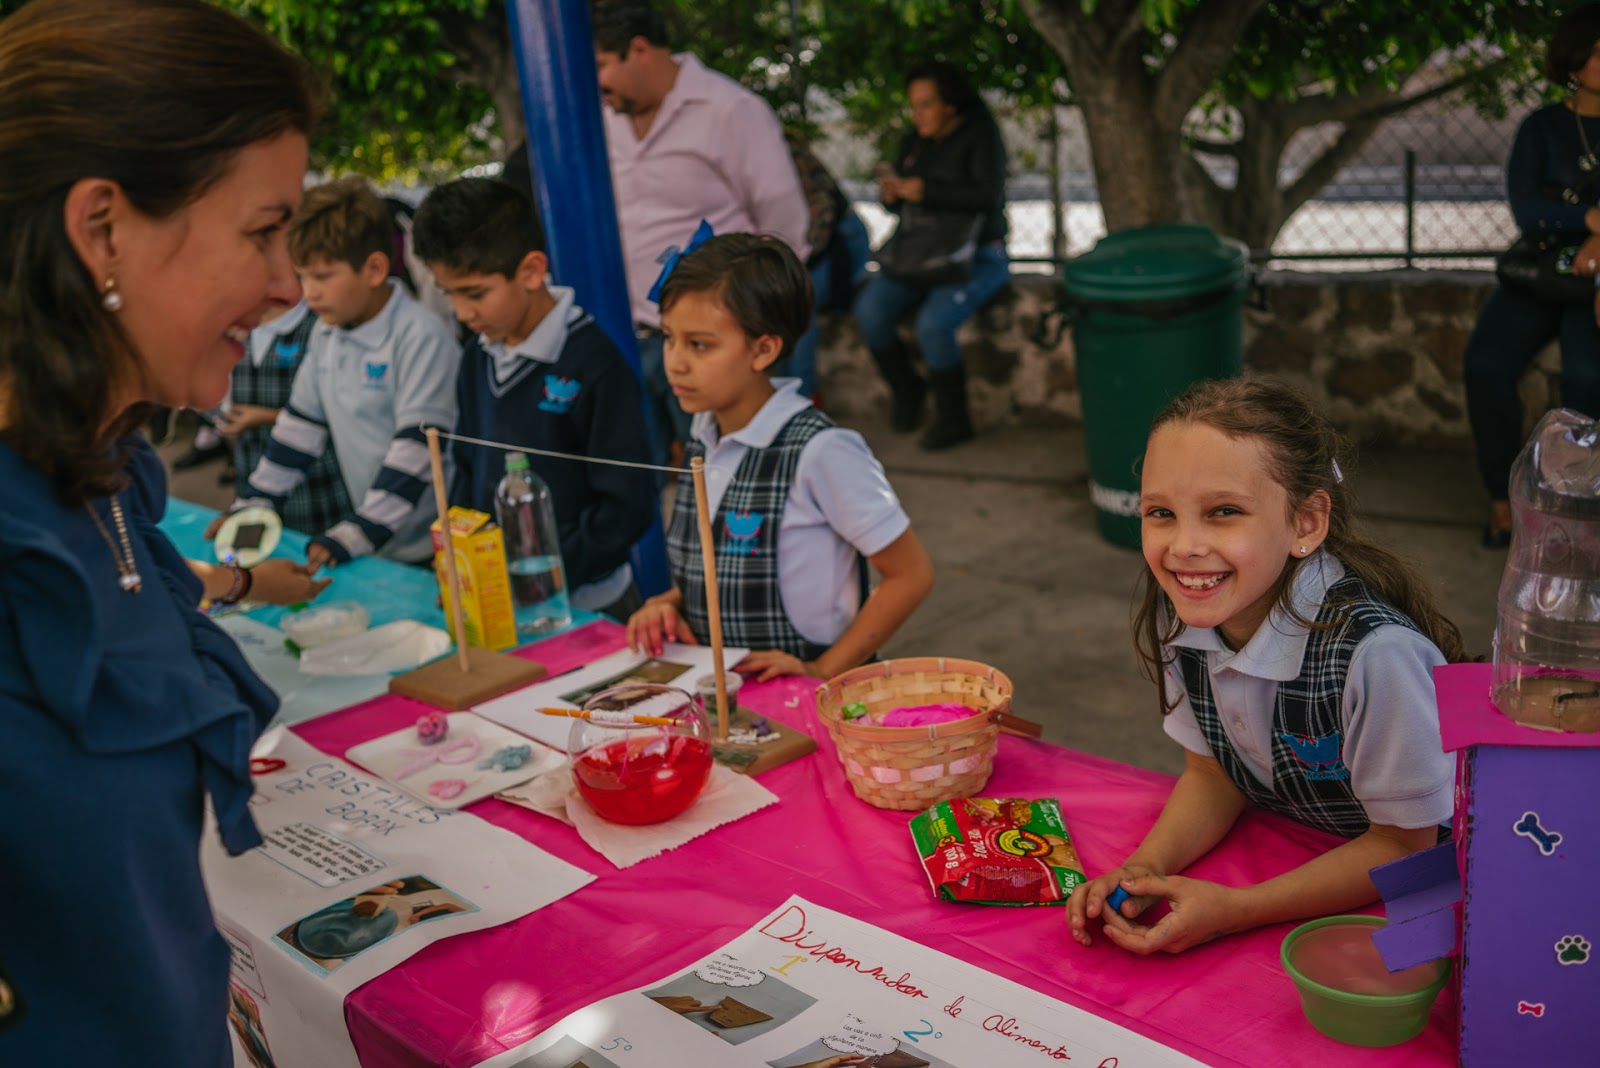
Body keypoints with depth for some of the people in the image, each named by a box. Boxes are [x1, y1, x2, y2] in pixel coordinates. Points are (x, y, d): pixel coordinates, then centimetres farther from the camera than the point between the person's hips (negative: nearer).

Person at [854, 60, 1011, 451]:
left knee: (933, 323, -31)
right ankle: (905, 387, 8)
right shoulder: (915, 140, 12)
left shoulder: (980, 137, -8)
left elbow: (988, 197, -23)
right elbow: (897, 202, 18)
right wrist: (891, 193, -7)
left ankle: (953, 419, -8)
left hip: (978, 257, -6)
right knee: (869, 310, -18)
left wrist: (926, 192, -24)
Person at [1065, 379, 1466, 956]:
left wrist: (1232, 911, -25)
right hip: (1277, 856, 5)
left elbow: (1403, 847, -17)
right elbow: (1212, 774, 1)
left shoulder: (1377, 653, -31)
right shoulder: (1181, 615, -13)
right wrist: (1145, 868, -17)